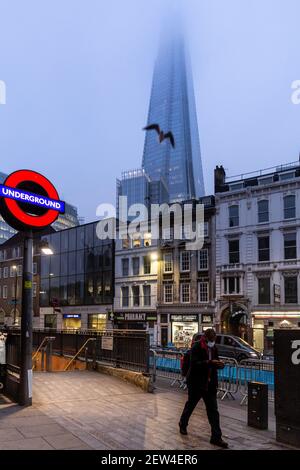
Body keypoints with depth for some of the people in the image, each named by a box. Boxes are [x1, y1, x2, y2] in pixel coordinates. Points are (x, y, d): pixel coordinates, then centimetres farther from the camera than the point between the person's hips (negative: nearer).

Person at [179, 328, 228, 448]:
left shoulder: (213, 347, 5)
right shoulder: (196, 347, -15)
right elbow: (194, 364, -24)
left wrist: (219, 364, -9)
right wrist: (209, 362, -35)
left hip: (210, 384, 5)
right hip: (196, 383, -5)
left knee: (213, 410, 2)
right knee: (190, 405, 15)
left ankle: (216, 437, 5)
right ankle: (183, 424, 39)